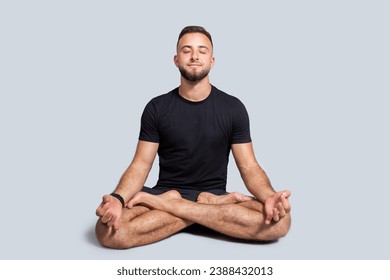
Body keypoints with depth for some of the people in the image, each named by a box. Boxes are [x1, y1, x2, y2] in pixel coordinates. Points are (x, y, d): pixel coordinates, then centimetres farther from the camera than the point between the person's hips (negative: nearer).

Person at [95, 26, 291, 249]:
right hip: (165, 192, 0)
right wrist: (118, 198, -24)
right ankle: (213, 206, -20)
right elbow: (140, 165, -2)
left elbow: (249, 166, -1)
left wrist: (269, 196, -24)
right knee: (109, 231, -30)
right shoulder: (157, 108, 2)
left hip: (215, 194, 1)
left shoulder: (233, 108, 1)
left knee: (279, 221, -29)